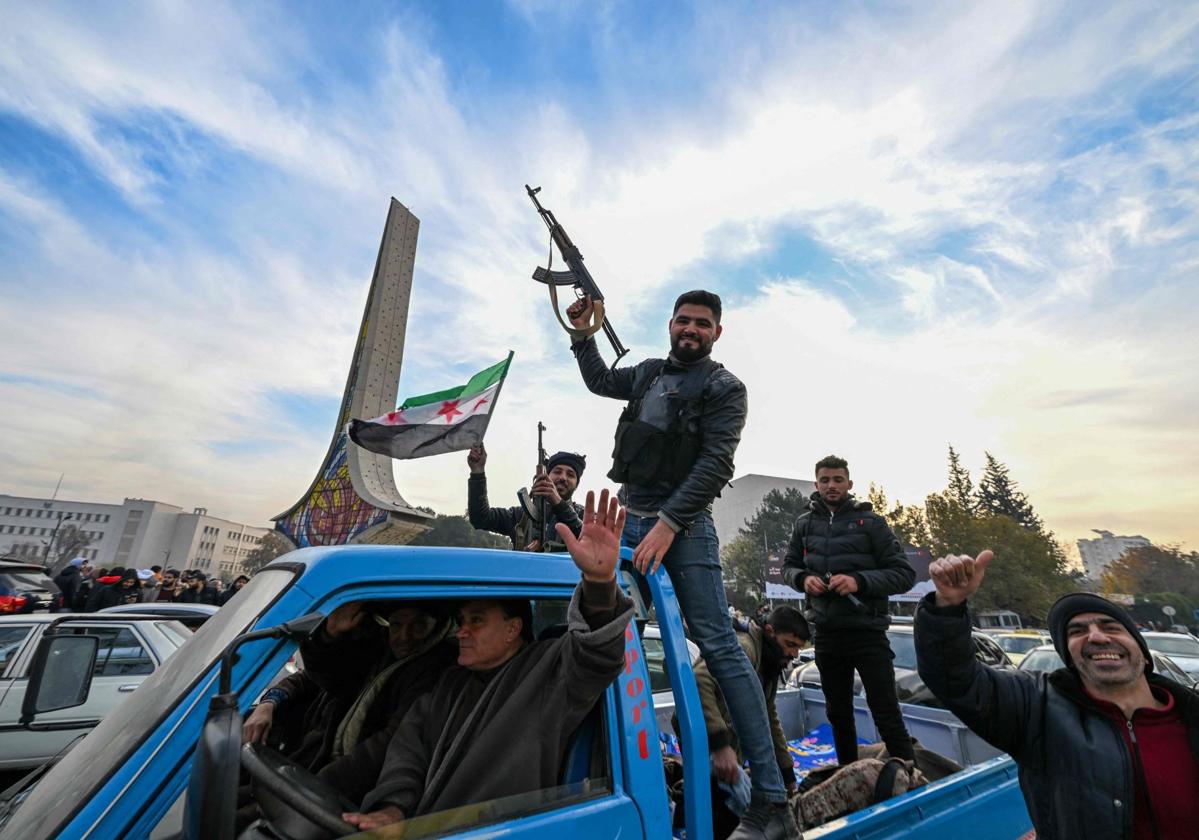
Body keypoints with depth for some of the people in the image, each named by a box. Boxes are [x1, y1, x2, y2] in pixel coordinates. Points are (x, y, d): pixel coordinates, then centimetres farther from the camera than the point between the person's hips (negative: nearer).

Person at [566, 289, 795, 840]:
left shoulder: (724, 389, 0)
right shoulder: (651, 371, 18)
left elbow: (715, 465, -12)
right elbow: (600, 381, 36)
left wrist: (667, 525, -20)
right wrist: (583, 334, 28)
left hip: (683, 526, -6)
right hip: (627, 518, 6)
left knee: (719, 647, -8)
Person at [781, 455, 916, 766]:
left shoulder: (870, 522, -5)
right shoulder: (804, 524, 4)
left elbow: (905, 574, -7)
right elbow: (789, 566, 13)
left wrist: (860, 581, -21)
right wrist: (803, 578, -9)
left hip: (867, 632, -4)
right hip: (826, 633, 4)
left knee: (887, 715, -1)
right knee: (838, 714, 18)